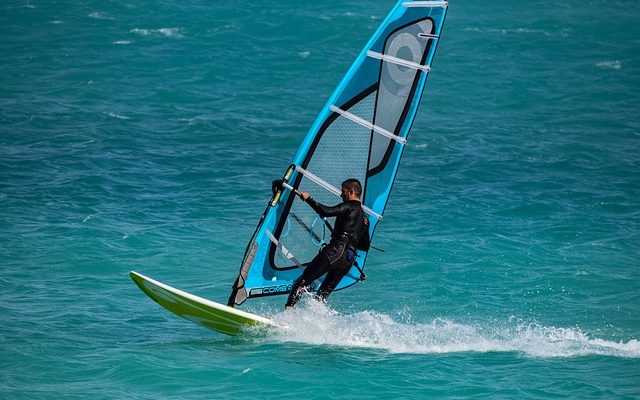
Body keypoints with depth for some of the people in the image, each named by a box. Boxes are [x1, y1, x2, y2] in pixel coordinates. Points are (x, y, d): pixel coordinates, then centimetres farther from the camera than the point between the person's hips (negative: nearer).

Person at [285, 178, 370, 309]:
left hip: (335, 253, -8)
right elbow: (365, 246, 28)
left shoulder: (349, 207, -1)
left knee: (302, 282, -5)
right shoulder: (365, 219, 23)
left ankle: (288, 309, -15)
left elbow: (326, 212, -16)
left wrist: (308, 199, -4)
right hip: (349, 259, 8)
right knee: (323, 295, 13)